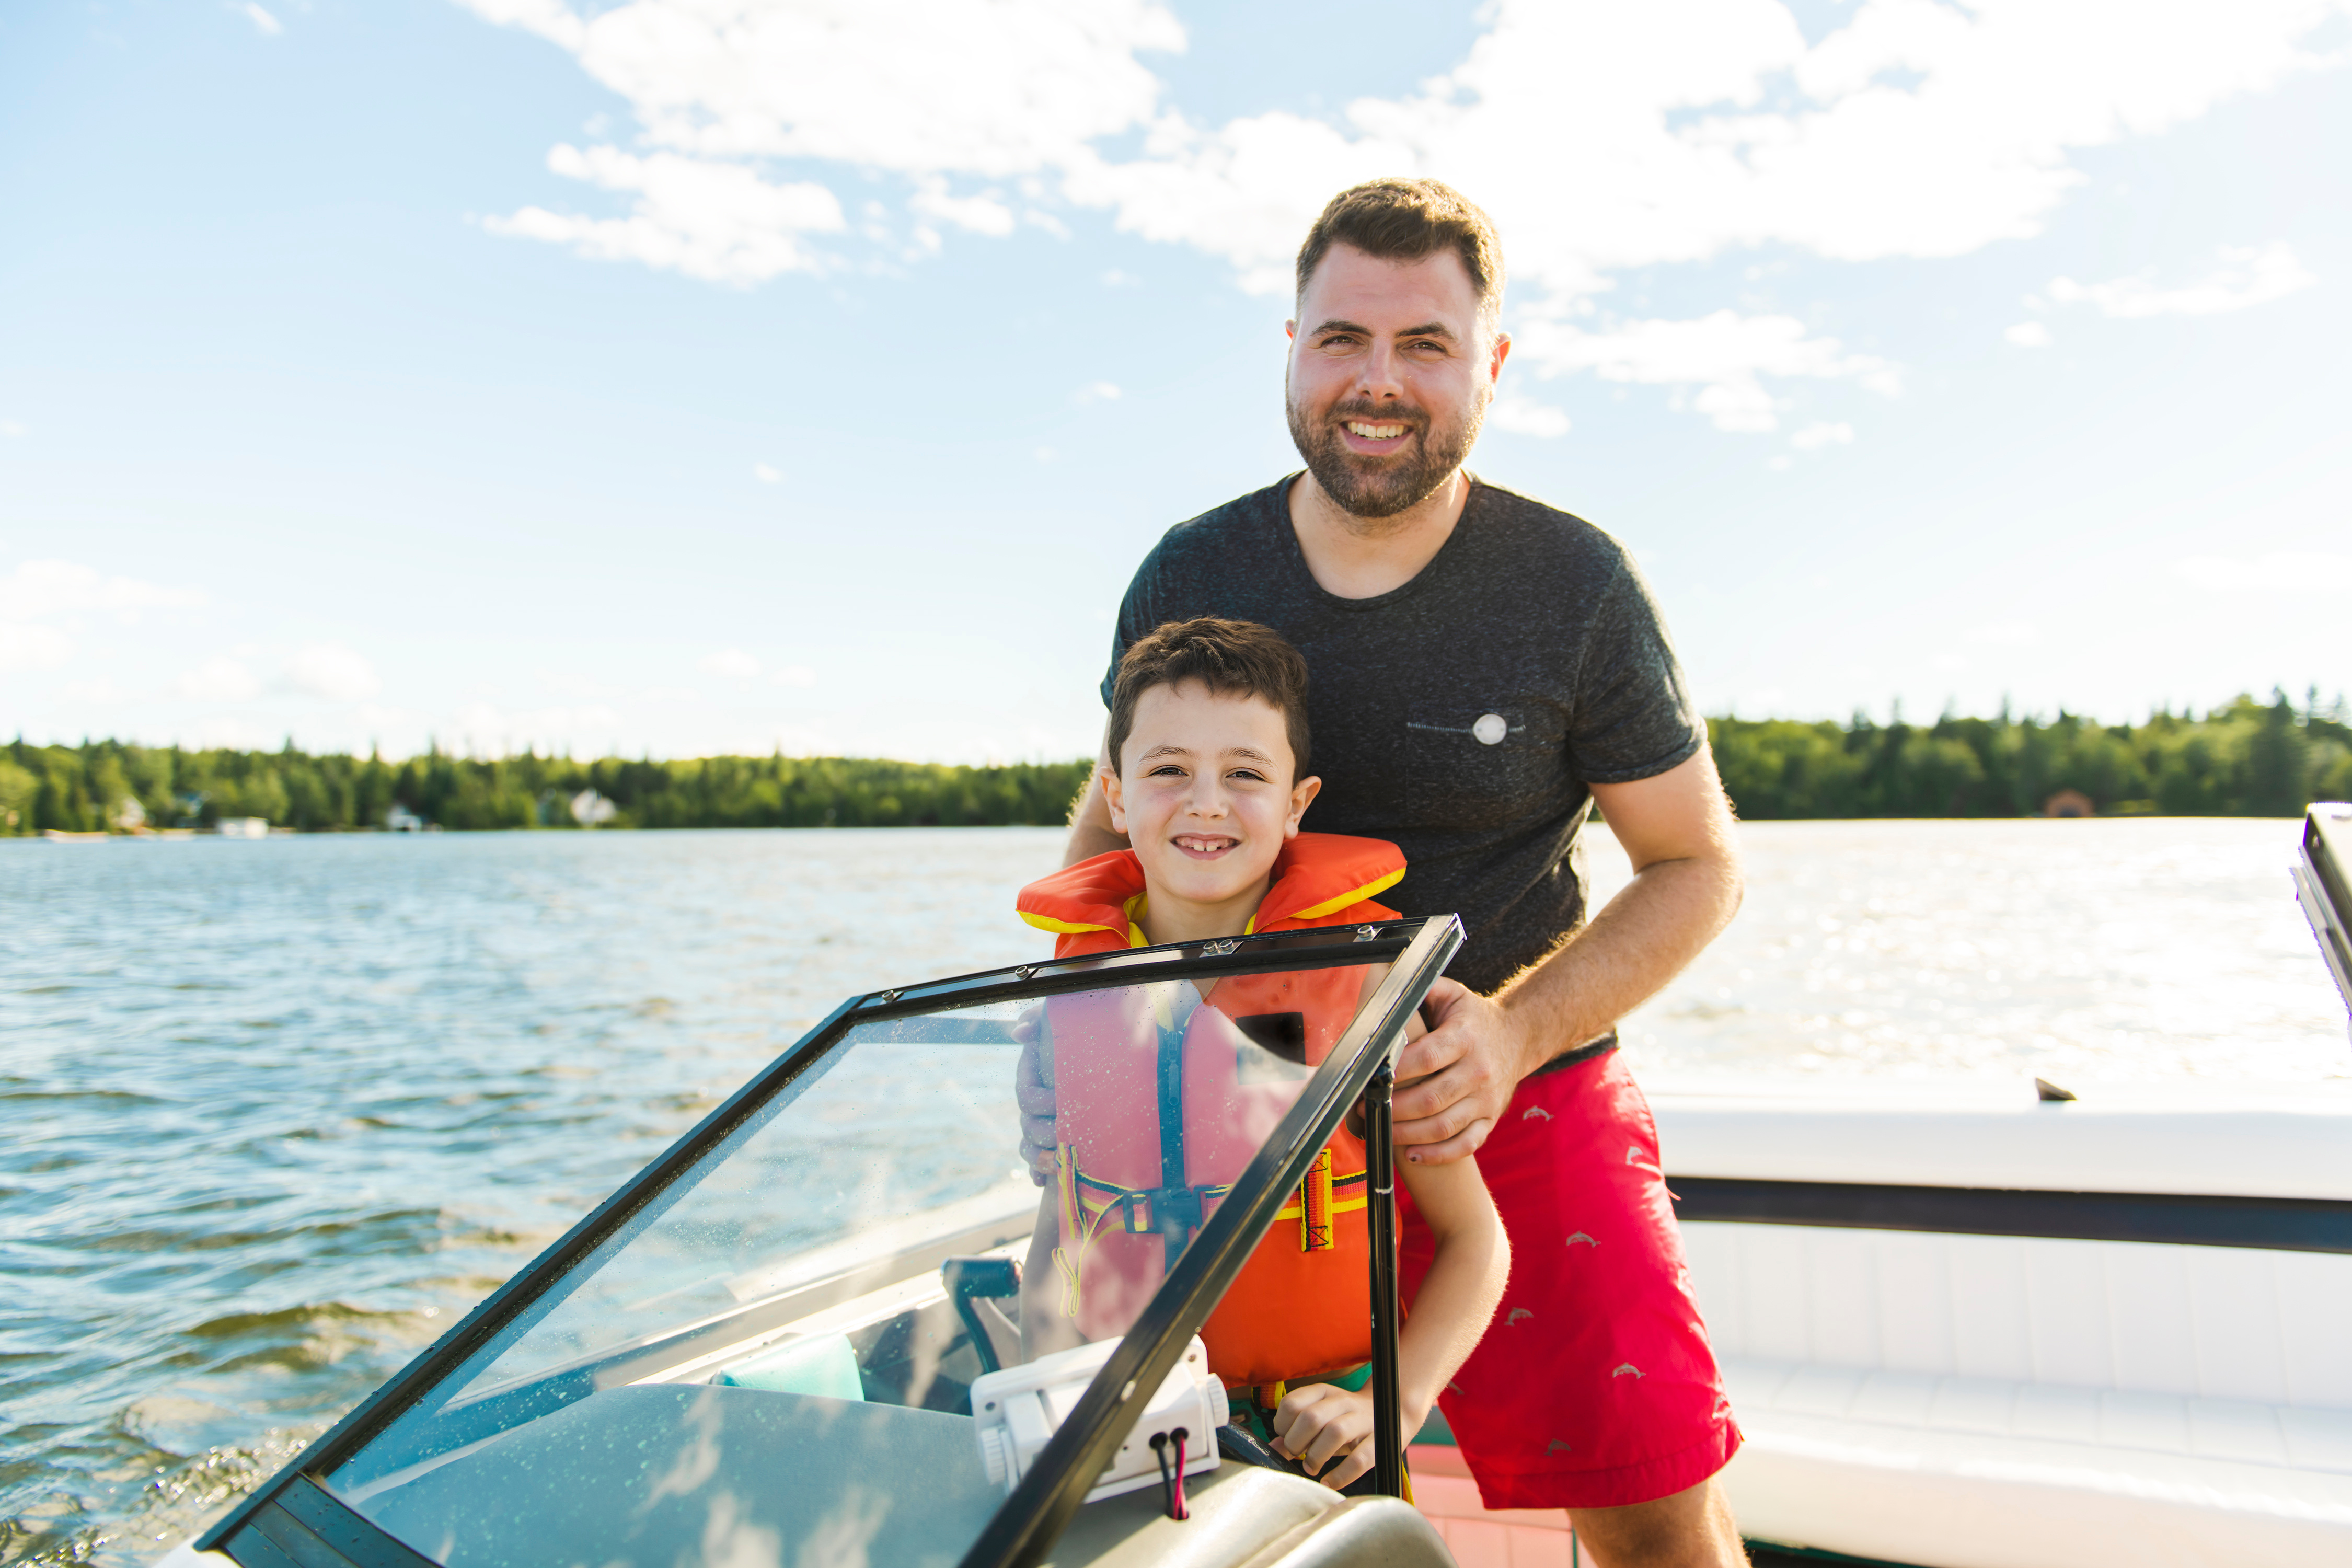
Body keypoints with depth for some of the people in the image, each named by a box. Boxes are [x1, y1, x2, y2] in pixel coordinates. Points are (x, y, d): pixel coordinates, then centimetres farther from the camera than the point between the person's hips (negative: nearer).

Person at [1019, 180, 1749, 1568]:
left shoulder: (1578, 585, -7)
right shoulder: (1189, 577, 0)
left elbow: (1698, 865, -1)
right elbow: (1115, 815, 14)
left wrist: (1515, 1035, -17)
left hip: (1516, 1111, -1)